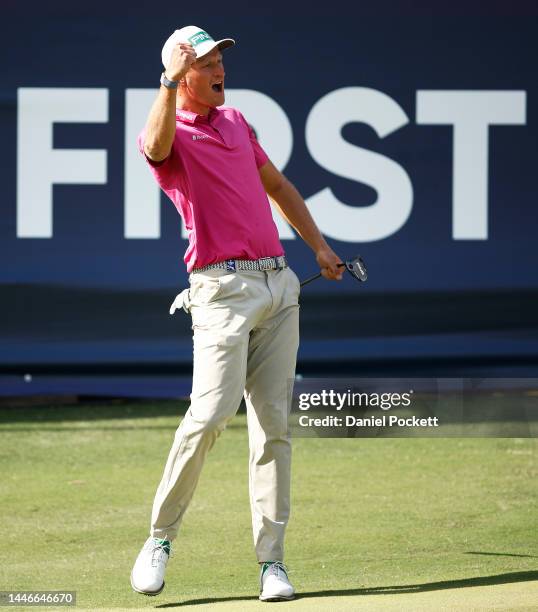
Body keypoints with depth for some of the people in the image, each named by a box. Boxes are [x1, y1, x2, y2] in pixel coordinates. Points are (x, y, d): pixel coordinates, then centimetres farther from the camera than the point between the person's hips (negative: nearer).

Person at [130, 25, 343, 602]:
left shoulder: (235, 121, 19)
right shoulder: (171, 133, -3)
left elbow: (276, 184, 31)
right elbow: (157, 145, -30)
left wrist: (318, 245, 31)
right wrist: (170, 81, -30)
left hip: (278, 282, 7)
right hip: (223, 288, -7)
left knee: (273, 423, 2)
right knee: (210, 412, -20)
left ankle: (271, 560, 4)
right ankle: (160, 538, -4)